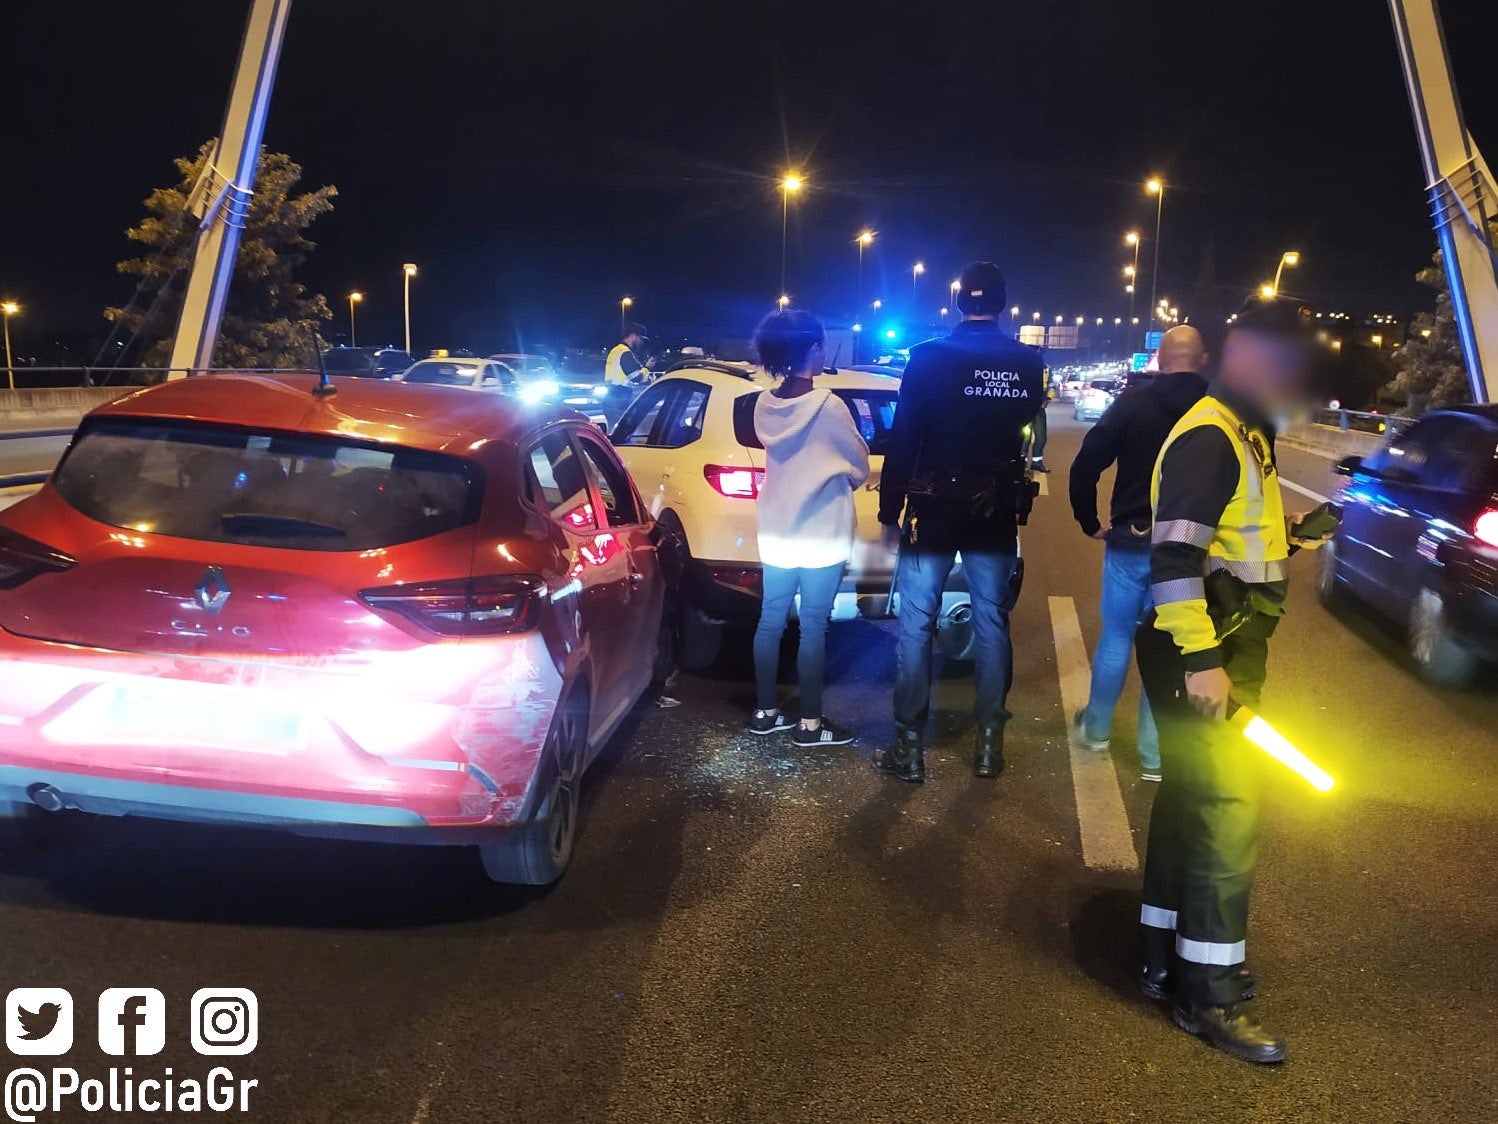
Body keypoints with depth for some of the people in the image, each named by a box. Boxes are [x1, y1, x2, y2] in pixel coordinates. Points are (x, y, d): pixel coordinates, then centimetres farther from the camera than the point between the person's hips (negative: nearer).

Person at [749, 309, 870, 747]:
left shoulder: (764, 406, 1)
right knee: (813, 628, 2)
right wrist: (845, 479, 16)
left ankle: (765, 711, 23)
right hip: (821, 536, -6)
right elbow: (859, 465, -4)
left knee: (771, 621, 13)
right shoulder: (828, 406, -16)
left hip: (775, 533, 6)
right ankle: (810, 723, 10)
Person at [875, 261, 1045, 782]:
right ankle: (990, 742, 18)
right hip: (997, 514, 3)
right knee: (992, 622, 12)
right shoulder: (1028, 362, -2)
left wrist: (889, 512, -4)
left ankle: (909, 745, 7)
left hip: (932, 512, -3)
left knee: (917, 625, 4)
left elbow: (902, 439, -11)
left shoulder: (928, 357, -11)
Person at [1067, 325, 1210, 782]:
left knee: (1116, 637, 16)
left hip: (1131, 540, 0)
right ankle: (1155, 756, 13)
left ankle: (1096, 730, 30)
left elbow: (1085, 466, -9)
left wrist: (1089, 521, 3)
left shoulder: (1134, 401, -4)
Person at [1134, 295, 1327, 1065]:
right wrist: (1200, 660, -28)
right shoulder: (1208, 436, -17)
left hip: (1226, 653, 10)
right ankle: (1207, 996, 5)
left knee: (1191, 802, 15)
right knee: (1226, 813, -6)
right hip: (1203, 659, -10)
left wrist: (1288, 534, 10)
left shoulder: (1245, 435, 15)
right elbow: (1175, 554, -25)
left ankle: (1169, 961, 27)